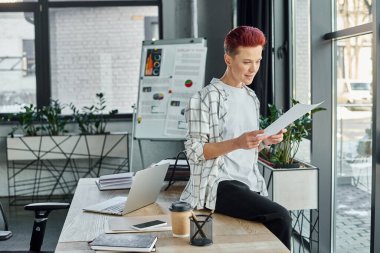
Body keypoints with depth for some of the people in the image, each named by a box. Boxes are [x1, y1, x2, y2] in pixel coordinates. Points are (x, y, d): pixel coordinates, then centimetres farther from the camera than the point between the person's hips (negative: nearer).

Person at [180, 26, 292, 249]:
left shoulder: (252, 97, 16)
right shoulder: (206, 97, -8)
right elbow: (195, 151, -12)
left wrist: (265, 141, 1)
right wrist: (237, 143, -24)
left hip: (250, 184, 8)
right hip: (219, 185, -7)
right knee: (280, 217, -24)